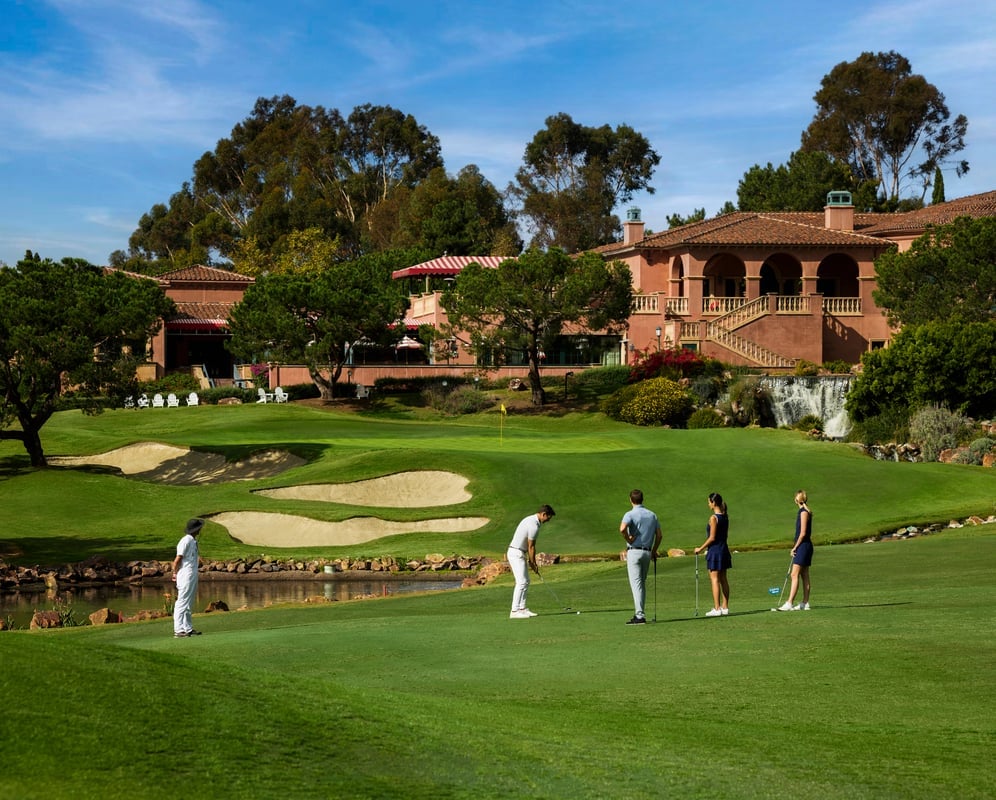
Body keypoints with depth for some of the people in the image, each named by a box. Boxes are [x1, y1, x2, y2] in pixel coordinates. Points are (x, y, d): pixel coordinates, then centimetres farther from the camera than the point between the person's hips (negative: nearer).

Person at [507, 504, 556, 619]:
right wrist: (534, 564, -5)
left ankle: (522, 608, 14)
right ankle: (514, 611, -15)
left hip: (519, 553, 11)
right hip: (516, 554, -11)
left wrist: (530, 560, 14)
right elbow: (531, 547, -15)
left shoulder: (531, 520, 13)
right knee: (521, 582, -13)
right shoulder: (534, 526, -20)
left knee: (525, 581, 13)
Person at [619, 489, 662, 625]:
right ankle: (639, 613, 17)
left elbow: (622, 529, -28)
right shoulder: (652, 515, 9)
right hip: (647, 552, 6)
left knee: (636, 584, -8)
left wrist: (628, 540, -11)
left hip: (634, 551, -6)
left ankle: (639, 615, -15)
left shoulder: (630, 514, -9)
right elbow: (659, 535, 11)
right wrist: (654, 550, 20)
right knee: (642, 583, 15)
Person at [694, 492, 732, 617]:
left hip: (714, 550, -8)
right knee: (723, 579, 12)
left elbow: (712, 538, -17)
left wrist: (700, 548, -9)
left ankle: (717, 608, -6)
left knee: (715, 579, -5)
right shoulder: (725, 517, 8)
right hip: (724, 549, 8)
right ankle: (725, 607, 14)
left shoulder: (714, 518, -16)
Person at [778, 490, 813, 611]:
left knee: (795, 575, -13)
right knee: (804, 576, 9)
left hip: (803, 546, -10)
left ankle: (789, 603, -17)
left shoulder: (804, 512, -14)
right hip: (802, 546, 10)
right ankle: (805, 604, 11)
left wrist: (795, 547, -12)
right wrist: (795, 547, 17)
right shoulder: (801, 511, 14)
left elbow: (803, 533, -18)